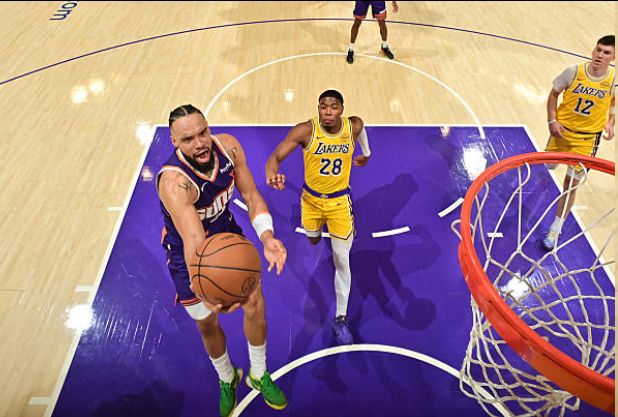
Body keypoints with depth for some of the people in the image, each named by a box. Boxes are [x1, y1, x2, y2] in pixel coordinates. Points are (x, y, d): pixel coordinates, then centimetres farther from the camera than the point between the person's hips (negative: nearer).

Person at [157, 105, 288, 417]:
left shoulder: (228, 146, -22)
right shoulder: (174, 182, -38)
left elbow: (251, 195, -16)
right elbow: (193, 239, -52)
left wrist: (267, 237, -34)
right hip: (188, 253, -4)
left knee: (255, 303, 6)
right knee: (207, 323, 12)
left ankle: (258, 375, 35)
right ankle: (227, 380, 46)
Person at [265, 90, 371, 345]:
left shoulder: (354, 126, -15)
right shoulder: (306, 130, -23)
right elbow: (276, 156, -29)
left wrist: (366, 153, 27)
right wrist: (272, 175, -52)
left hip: (340, 201, 0)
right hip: (311, 198, 1)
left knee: (342, 261, 0)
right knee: (313, 239, 27)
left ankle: (341, 318, 16)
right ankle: (320, 229, 68)